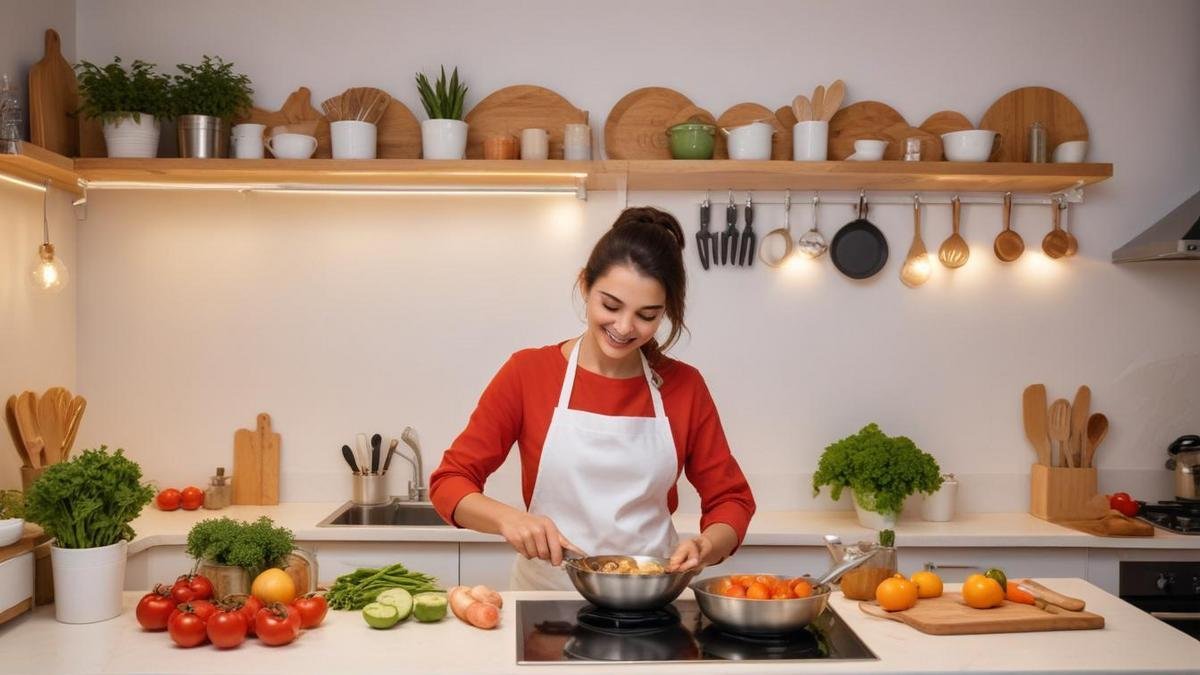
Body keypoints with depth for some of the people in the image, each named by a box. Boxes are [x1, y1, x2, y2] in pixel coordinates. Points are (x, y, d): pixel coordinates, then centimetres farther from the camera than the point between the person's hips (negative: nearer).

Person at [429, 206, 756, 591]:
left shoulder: (685, 386, 4)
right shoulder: (528, 373, -1)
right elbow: (449, 482, 0)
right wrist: (508, 518, -20)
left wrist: (706, 548, -13)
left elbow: (730, 498, 8)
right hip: (547, 598, -1)